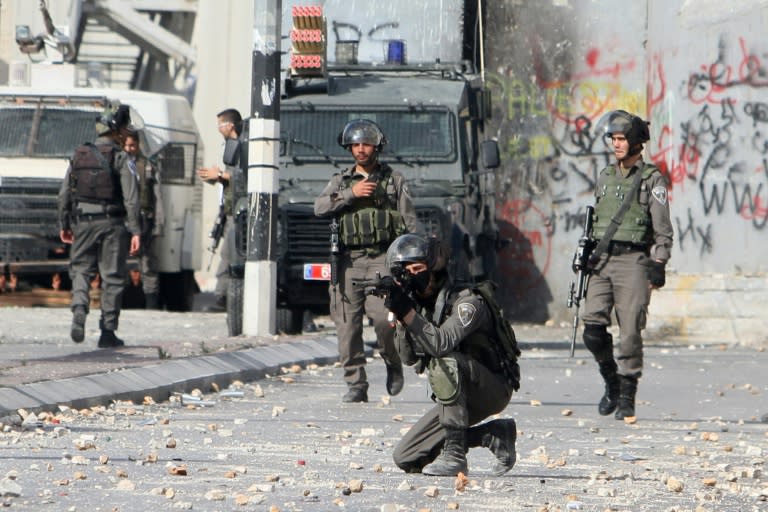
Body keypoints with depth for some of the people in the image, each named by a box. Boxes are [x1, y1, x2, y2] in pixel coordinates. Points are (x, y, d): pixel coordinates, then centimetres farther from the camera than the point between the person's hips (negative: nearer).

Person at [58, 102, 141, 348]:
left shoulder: (79, 155, 6)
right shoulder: (120, 158, -6)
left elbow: (64, 194, 9)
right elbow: (131, 197, -12)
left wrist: (64, 224, 19)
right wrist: (135, 231, -10)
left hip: (83, 223, 3)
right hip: (112, 225, -3)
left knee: (80, 270, 13)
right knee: (112, 277, 5)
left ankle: (79, 309, -14)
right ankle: (107, 331, 5)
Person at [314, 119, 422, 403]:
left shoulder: (394, 180, 12)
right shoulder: (340, 181, 17)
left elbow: (410, 220, 7)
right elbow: (320, 207, 1)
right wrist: (351, 193, -9)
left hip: (382, 259, -3)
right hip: (349, 260, 3)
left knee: (382, 316, -19)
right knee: (348, 324, -3)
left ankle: (393, 365, 8)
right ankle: (355, 385, 3)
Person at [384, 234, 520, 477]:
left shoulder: (467, 301, -20)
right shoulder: (420, 303, 3)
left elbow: (442, 344, -36)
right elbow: (409, 357, -5)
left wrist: (408, 314, -37)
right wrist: (400, 318, -18)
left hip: (493, 389, -8)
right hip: (460, 396, 8)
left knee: (444, 362, -36)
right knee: (406, 459, -1)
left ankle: (454, 454, -30)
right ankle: (495, 436, 7)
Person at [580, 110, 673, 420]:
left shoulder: (652, 179, 0)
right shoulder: (605, 177, 17)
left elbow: (663, 229, -3)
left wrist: (658, 266, -10)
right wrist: (587, 257, 18)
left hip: (633, 261, -5)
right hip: (601, 262, 5)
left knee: (630, 331, -6)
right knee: (593, 327, -6)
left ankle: (627, 396, 2)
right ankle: (611, 381, 14)